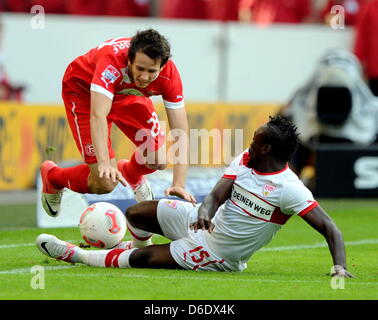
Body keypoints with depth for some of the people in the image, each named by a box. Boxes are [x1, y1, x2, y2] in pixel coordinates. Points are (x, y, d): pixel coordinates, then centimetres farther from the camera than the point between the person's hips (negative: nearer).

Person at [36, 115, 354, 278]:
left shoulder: (288, 189, -26)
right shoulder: (245, 160, -6)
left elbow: (329, 228, -26)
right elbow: (217, 195, -13)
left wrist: (340, 266, -40)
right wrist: (205, 212, -36)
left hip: (218, 255, -6)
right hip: (205, 222, 6)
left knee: (140, 258, -12)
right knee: (135, 214, 8)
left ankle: (75, 255, 10)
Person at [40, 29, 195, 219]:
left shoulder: (169, 74, -30)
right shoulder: (112, 60, -43)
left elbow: (180, 133, -27)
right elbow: (98, 115, -52)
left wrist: (179, 185, -36)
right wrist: (104, 163, -66)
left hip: (126, 93, 5)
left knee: (158, 160, -10)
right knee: (105, 183, -14)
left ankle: (132, 174, 29)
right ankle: (51, 176, 18)